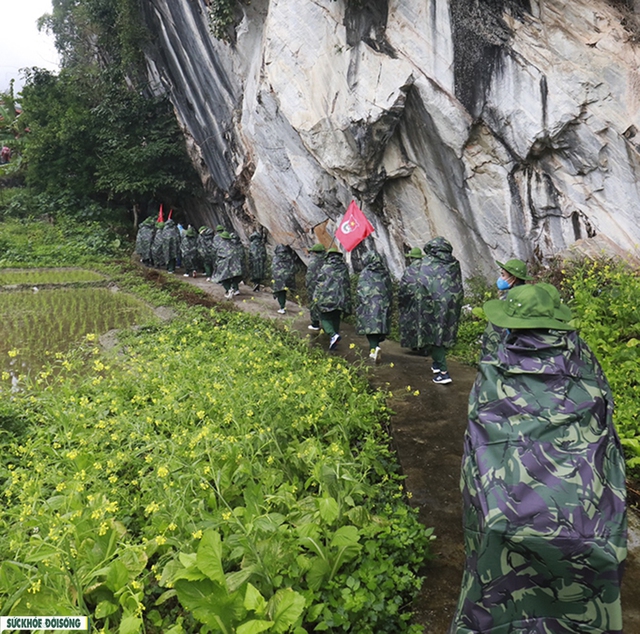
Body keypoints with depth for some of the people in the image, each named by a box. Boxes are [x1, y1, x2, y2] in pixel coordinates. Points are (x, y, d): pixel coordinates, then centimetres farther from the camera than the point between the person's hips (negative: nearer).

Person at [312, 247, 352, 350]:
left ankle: (333, 335, -19)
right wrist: (347, 301, 18)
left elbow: (319, 284, -4)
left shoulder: (325, 267, -3)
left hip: (327, 297, -4)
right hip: (341, 298, 4)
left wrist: (316, 299, 2)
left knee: (324, 318, 4)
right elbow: (347, 284, 12)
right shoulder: (344, 268, 8)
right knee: (336, 319, 15)